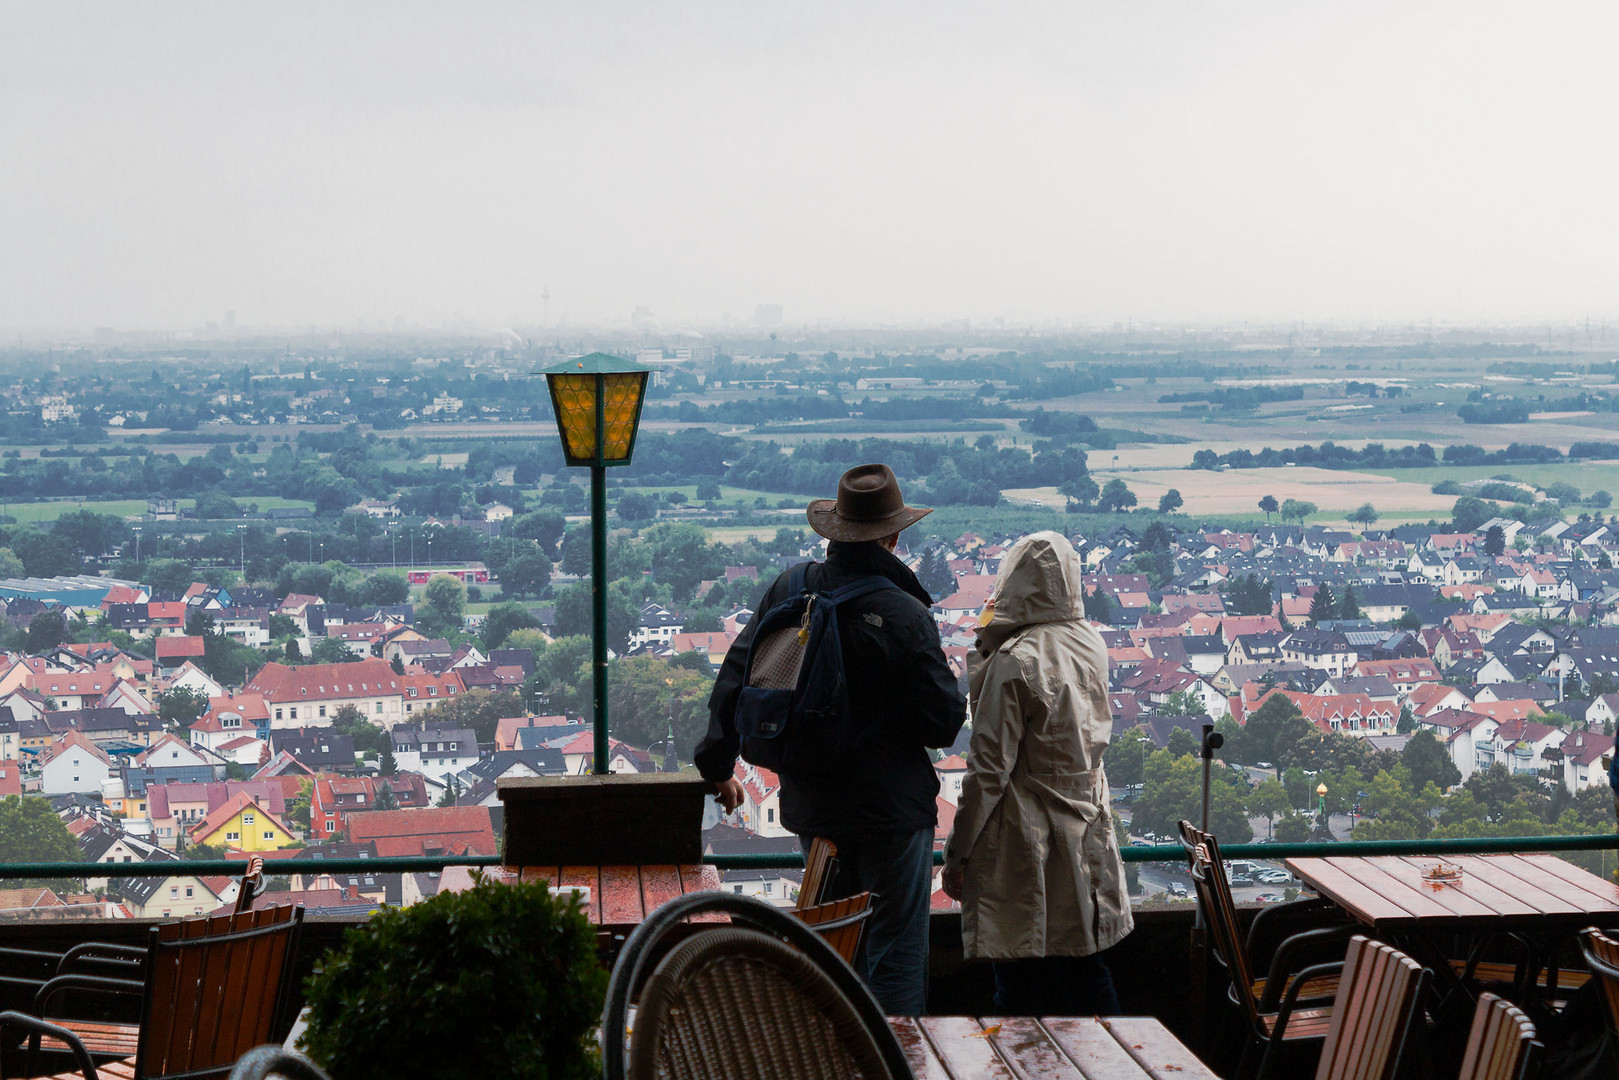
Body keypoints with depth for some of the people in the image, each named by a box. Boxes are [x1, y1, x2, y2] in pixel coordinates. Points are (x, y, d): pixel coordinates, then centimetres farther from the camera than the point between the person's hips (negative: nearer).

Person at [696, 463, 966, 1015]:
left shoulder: (787, 591, -3)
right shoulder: (905, 617, -18)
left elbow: (734, 679, 4)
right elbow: (945, 723, -13)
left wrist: (718, 764, 15)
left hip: (812, 804, 5)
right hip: (893, 807, -5)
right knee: (896, 949, 3)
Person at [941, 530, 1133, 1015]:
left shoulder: (1014, 662, -18)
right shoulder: (1092, 645, 2)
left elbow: (989, 768, -17)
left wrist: (957, 852, -9)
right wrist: (990, 645, 5)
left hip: (1022, 841, -7)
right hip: (1085, 833, 7)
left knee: (1021, 983, 2)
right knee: (1085, 970, 15)